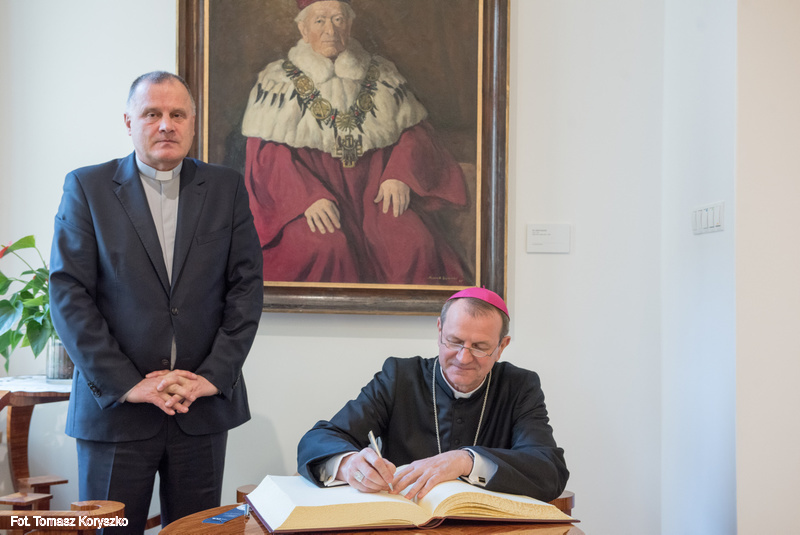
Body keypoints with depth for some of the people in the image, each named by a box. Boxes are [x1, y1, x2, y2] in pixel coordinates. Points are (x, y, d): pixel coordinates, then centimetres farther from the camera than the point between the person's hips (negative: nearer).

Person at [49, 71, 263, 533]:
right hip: (114, 406, -1)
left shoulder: (227, 188, 8)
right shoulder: (86, 187, 3)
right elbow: (69, 294, -4)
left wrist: (214, 375, -8)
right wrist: (126, 384, -12)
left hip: (204, 408, 2)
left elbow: (247, 286, 3)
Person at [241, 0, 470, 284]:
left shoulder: (381, 75, 16)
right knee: (327, 248, -33)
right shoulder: (278, 80, 7)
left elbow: (414, 129, 14)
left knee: (415, 242, -26)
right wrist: (309, 198, -20)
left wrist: (399, 176, -8)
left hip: (375, 191, 2)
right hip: (306, 194, -2)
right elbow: (268, 154, -3)